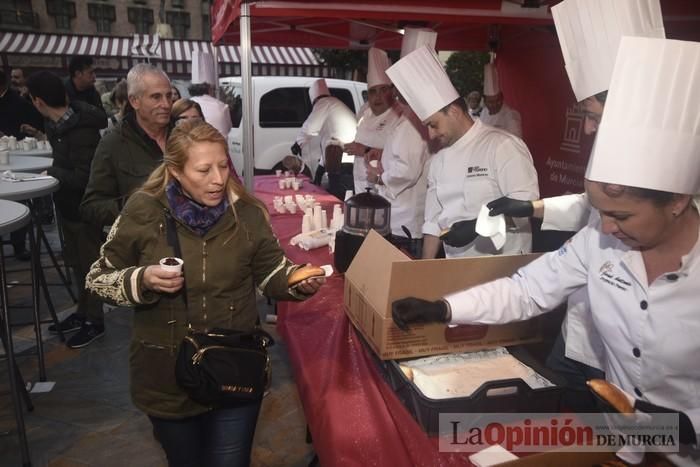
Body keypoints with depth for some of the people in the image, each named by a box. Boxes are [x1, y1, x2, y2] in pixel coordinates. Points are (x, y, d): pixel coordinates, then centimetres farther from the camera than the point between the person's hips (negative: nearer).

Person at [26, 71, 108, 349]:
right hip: (67, 203, 9)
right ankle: (83, 311, 34)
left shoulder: (82, 131, -26)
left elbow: (82, 178, -26)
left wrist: (52, 172, -13)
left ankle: (94, 321, 19)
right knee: (76, 261, 19)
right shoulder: (57, 124, 1)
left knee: (88, 263, 4)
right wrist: (56, 173, -1)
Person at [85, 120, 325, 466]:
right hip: (167, 376, 1)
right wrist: (142, 280, -21)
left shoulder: (246, 212, -9)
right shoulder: (143, 212, -12)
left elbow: (271, 273, 2)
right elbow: (98, 278, -2)